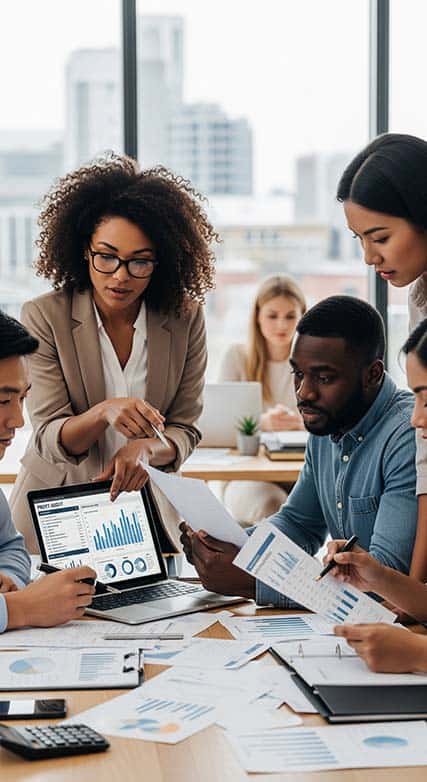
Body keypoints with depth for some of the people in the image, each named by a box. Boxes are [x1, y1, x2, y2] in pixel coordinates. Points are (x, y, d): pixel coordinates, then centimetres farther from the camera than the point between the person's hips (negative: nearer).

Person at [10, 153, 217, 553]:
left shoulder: (185, 319, -3)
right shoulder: (44, 317, -9)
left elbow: (184, 432, 0)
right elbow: (49, 439, -12)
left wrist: (146, 447, -22)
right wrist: (104, 413, -32)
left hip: (143, 502, 2)